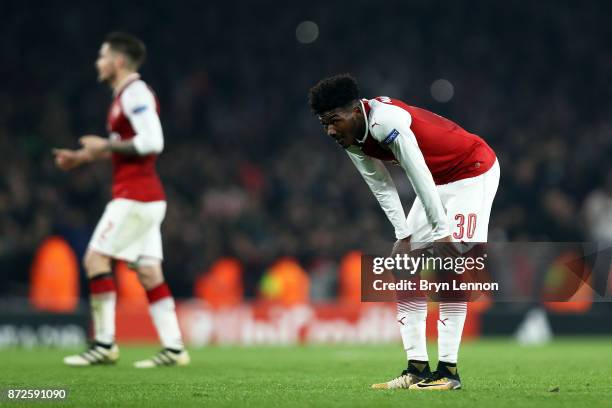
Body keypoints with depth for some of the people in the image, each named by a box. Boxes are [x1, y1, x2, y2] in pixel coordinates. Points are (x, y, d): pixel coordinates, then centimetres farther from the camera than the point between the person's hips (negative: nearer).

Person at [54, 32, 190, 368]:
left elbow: (152, 142, -22)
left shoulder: (135, 92, -12)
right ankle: (173, 347, 1)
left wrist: (106, 145, -14)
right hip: (147, 198, 10)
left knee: (95, 258, -9)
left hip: (134, 195, -10)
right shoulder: (126, 94, 19)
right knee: (148, 271, 5)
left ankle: (104, 343, -9)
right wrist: (83, 157, 22)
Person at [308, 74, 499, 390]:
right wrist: (404, 236, -1)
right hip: (440, 181, 9)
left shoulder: (387, 123, -33)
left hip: (475, 171, -9)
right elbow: (382, 187, 3)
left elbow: (421, 179, -31)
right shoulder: (351, 137, -5)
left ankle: (448, 370, -16)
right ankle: (417, 368, 5)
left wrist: (443, 234, -27)